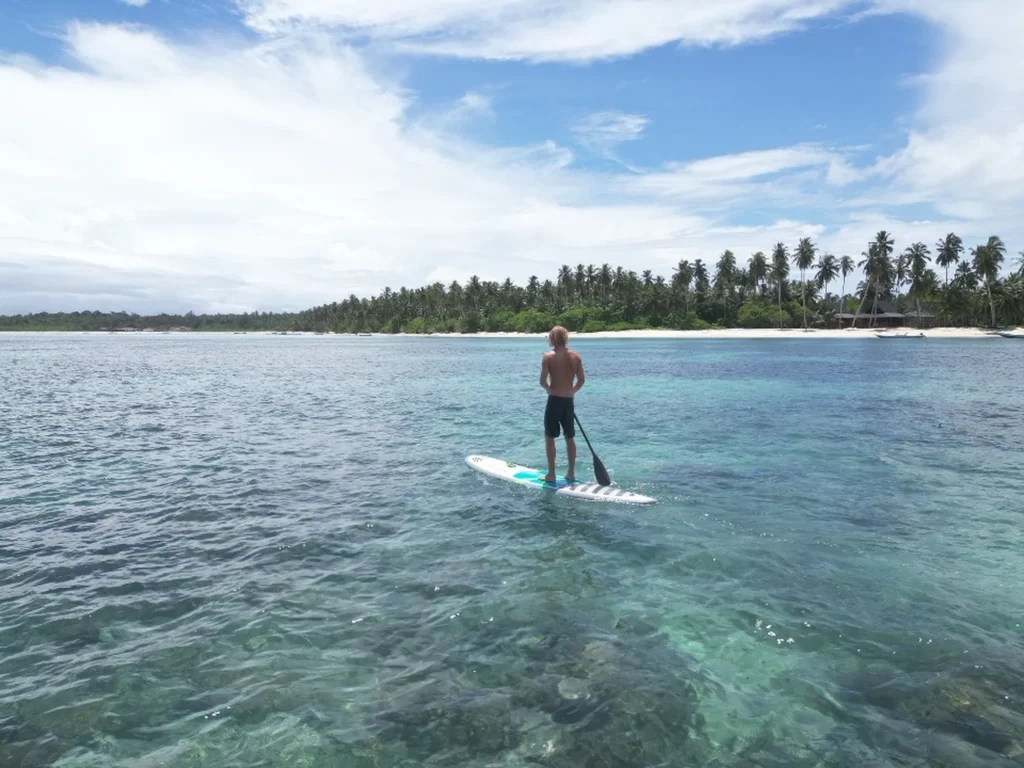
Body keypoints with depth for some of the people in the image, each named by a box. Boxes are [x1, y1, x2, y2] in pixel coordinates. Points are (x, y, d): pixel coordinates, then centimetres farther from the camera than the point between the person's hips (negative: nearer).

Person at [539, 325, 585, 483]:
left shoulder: (548, 357, -13)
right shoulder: (576, 356, 0)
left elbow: (543, 381, -14)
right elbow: (582, 379, 2)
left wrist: (549, 390, 7)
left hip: (554, 400, -4)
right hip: (569, 401, 4)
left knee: (550, 437, 6)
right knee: (570, 438, 15)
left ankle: (551, 475, 7)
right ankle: (571, 473, 22)